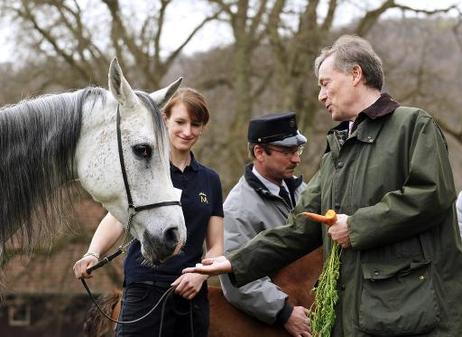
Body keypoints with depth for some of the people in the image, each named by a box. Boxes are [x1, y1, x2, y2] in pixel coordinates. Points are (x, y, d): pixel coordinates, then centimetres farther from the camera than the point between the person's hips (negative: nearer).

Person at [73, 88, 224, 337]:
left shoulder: (210, 180, 13)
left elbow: (216, 246, 12)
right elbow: (116, 219, -15)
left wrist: (200, 273, -9)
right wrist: (93, 254, -34)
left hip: (193, 295, 5)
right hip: (145, 292, -5)